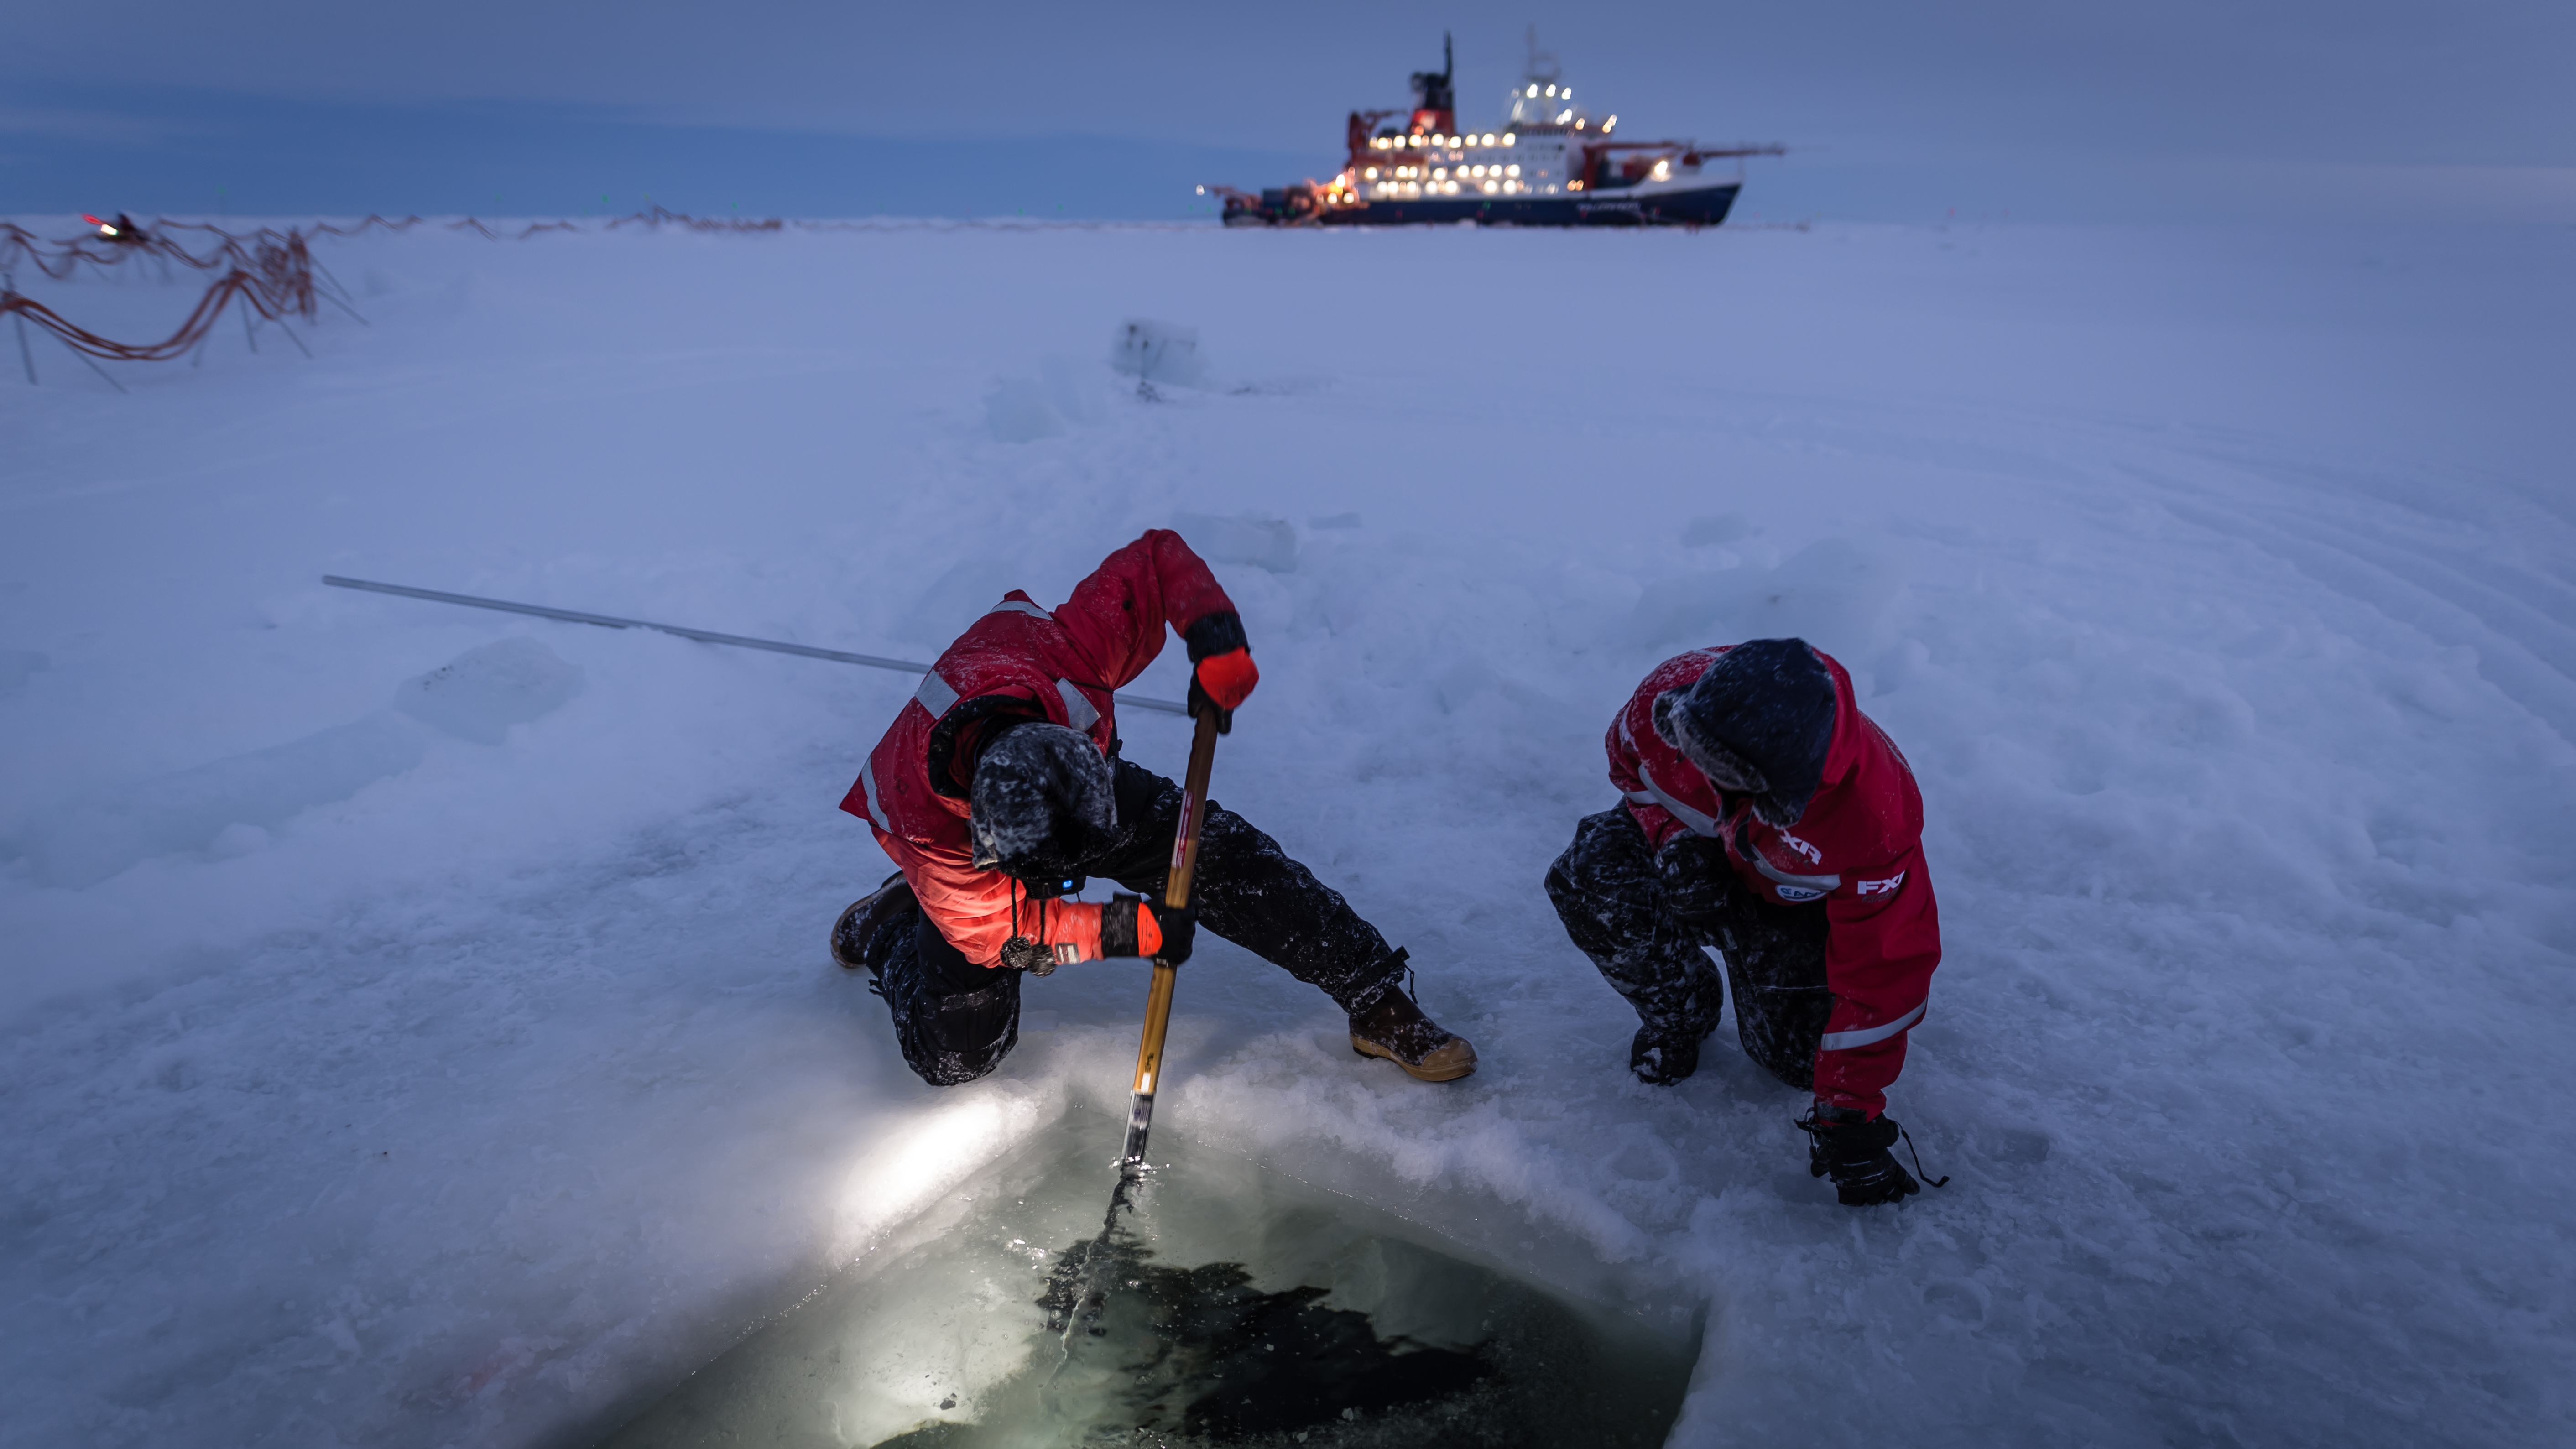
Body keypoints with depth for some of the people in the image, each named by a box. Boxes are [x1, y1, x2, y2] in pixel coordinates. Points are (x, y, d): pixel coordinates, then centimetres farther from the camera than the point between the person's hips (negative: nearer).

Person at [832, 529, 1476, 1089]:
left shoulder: (1065, 657, -40)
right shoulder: (920, 827, -42)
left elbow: (1160, 557, -25)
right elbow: (996, 928, -26)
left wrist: (1217, 638, -38)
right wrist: (1121, 931, -32)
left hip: (1085, 780, 2)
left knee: (1224, 857, -18)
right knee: (957, 1053, -10)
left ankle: (1378, 1004, -4)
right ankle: (887, 926, 21)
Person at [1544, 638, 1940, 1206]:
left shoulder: (1871, 817, -41)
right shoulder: (1673, 693, -34)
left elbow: (1883, 970, -30)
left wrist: (1847, 1114, -26)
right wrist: (1673, 834, -25)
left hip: (1797, 900, -1)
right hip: (1692, 846, 2)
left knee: (1801, 1059, -10)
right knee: (1587, 880, -28)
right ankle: (1678, 1011, 1)